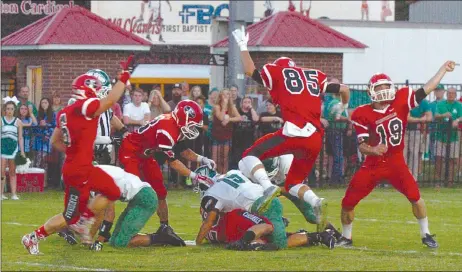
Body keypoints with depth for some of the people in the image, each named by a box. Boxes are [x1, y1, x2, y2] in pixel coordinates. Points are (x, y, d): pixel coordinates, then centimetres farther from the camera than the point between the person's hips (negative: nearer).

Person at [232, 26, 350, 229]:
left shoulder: (277, 72, 12)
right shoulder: (315, 76, 24)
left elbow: (250, 70, 10)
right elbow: (343, 89, 24)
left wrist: (243, 46, 24)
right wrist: (344, 106, 45)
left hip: (295, 133, -6)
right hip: (316, 139, 6)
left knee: (250, 157, 6)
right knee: (293, 183, 20)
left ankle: (269, 189, -22)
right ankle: (316, 203, -11)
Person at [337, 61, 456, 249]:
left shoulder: (401, 101, -5)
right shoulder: (363, 114, -9)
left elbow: (426, 90, -4)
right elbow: (361, 146, -10)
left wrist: (444, 69, -5)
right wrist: (372, 150, -33)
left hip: (396, 163, 0)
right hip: (373, 165, 0)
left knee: (415, 196, -12)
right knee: (348, 202, -2)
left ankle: (425, 235, 6)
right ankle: (346, 238, 18)